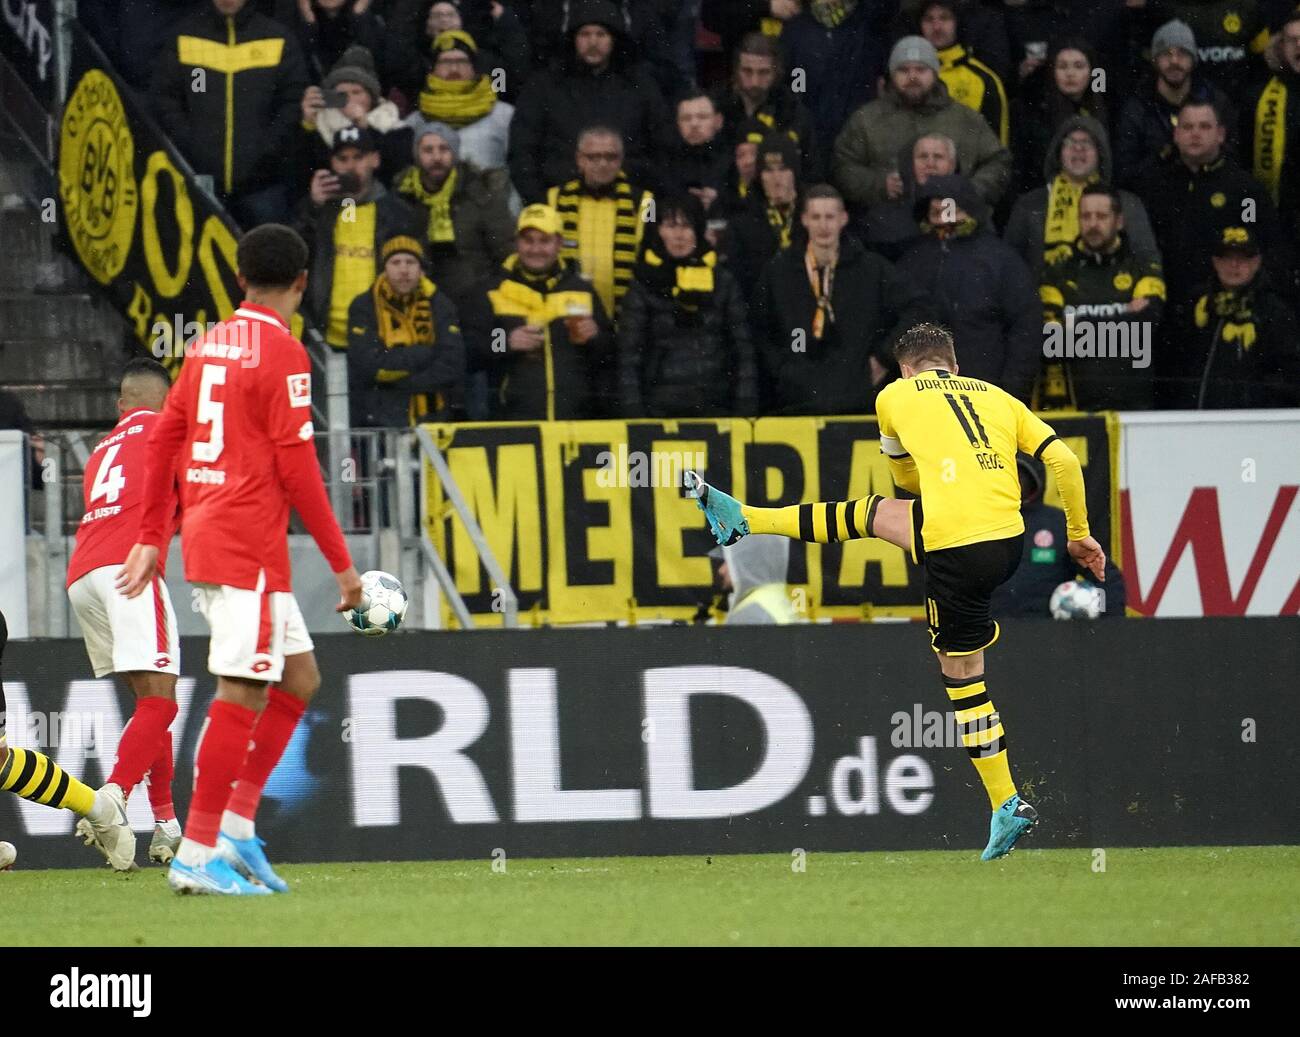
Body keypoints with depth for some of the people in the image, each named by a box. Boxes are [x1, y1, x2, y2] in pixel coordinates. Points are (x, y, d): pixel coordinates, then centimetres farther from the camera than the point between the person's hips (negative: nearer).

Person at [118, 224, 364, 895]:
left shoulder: (211, 344, 14)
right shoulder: (281, 353, -9)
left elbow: (164, 437, 15)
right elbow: (297, 467, -13)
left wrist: (151, 538, 20)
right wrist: (341, 563, -9)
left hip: (204, 536, 9)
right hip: (249, 543, -9)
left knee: (298, 678, 15)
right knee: (243, 694, -9)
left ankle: (237, 826, 9)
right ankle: (197, 857, -11)